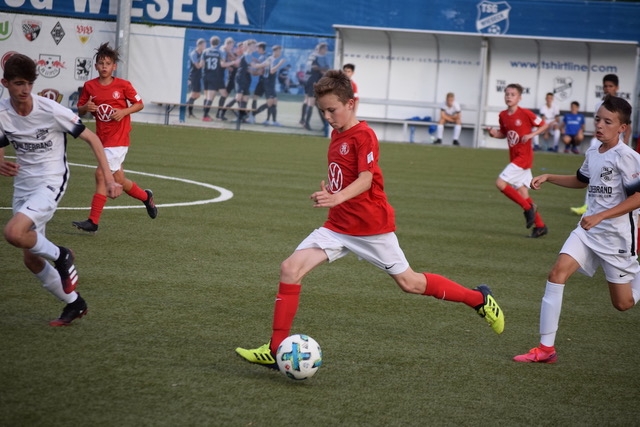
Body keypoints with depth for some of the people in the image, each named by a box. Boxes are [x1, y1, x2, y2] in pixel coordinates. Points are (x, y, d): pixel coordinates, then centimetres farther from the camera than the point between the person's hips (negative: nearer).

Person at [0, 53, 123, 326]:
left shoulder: (51, 111, -18)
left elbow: (91, 138, -9)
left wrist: (108, 178, -14)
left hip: (50, 183, -6)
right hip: (23, 186, 6)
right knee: (30, 259, 9)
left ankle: (60, 256, -1)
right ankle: (74, 304, 28)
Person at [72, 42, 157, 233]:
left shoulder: (123, 85, -7)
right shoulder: (89, 86, 2)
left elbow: (139, 104, 3)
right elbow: (80, 110, 11)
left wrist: (124, 111, -15)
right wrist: (86, 107, -12)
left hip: (118, 138, -5)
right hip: (102, 138, 5)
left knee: (101, 174, -15)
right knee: (118, 179, 13)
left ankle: (93, 221, -13)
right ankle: (146, 197, 43)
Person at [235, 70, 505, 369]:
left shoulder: (363, 135, -14)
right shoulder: (336, 135, 11)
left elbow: (365, 179, -24)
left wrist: (337, 198, -41)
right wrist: (327, 192, 0)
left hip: (372, 227, -7)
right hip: (338, 227, 7)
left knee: (409, 282, 5)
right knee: (291, 268, -10)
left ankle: (479, 299, 27)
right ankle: (277, 349, -8)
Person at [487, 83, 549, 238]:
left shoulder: (525, 113, -12)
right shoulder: (503, 116, 6)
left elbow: (543, 125, -3)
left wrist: (531, 135, -17)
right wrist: (494, 133, -1)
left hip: (523, 157, -7)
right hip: (514, 157, 7)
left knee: (500, 183, -17)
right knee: (522, 193, 6)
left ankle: (528, 207, -4)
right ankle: (540, 226, 14)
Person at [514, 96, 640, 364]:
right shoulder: (592, 154, 8)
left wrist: (600, 216, -23)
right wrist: (548, 178, 16)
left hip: (617, 234, -6)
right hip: (588, 229, 6)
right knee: (558, 272, -15)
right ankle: (546, 348, -13)